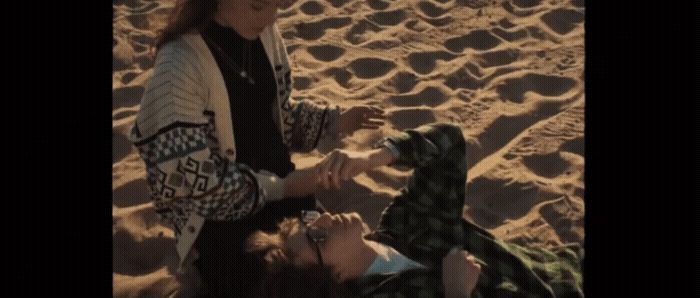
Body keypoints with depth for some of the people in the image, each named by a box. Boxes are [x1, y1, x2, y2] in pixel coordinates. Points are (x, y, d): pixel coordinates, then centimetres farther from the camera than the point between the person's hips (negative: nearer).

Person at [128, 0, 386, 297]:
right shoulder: (180, 66, -27)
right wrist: (281, 187, -20)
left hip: (279, 183, 6)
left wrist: (332, 121, -8)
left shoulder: (264, 33, -8)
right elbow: (189, 180, -24)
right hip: (221, 215, -6)